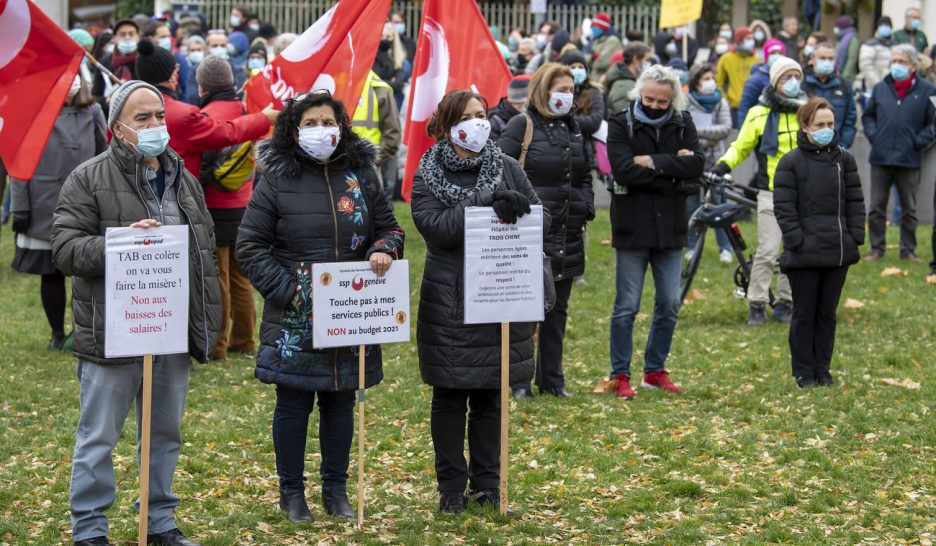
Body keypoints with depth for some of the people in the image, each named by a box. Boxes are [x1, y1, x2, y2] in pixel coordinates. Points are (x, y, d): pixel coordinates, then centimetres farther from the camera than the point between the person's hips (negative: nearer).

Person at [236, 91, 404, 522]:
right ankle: (291, 491, 17)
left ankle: (336, 488, 24)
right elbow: (250, 247, -4)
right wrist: (286, 290, -12)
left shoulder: (361, 175, 6)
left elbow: (389, 228, 14)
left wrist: (384, 250, -9)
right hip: (294, 317, -3)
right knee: (293, 402, 4)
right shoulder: (278, 181, -4)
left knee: (341, 401, 11)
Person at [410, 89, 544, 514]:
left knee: (490, 398, 9)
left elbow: (541, 220, 2)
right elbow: (435, 227, -16)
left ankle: (488, 484, 18)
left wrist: (514, 214, -19)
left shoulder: (507, 168, 7)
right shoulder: (429, 175, -1)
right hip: (448, 302, -2)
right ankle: (452, 488, 14)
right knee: (450, 398, 5)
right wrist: (488, 205, -25)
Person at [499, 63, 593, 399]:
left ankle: (551, 378, 19)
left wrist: (586, 208, 7)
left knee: (558, 308, 11)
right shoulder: (522, 126, -6)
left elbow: (585, 175, 22)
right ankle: (518, 380, 6)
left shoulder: (574, 128, 14)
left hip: (568, 233, 6)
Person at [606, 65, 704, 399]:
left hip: (670, 228, 4)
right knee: (627, 306, 0)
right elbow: (624, 170, -19)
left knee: (670, 305, 10)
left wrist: (653, 162, -17)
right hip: (632, 229, -4)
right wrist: (672, 169, -16)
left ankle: (655, 371, 23)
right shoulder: (621, 125, -5)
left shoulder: (682, 124, 6)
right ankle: (620, 375, 8)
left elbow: (696, 164, -10)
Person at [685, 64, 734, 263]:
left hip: (714, 161, 1)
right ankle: (692, 246, 17)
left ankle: (725, 248, 6)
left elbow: (726, 128, -10)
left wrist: (699, 131, -19)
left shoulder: (720, 103, 4)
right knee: (690, 205, 4)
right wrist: (707, 141, -15)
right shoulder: (685, 103, -2)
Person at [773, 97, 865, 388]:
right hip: (805, 254, -3)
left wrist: (855, 237, 1)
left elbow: (855, 201, 10)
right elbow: (784, 207, -5)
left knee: (827, 313, 10)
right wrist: (796, 241, -12)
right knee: (804, 314, 4)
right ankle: (804, 372, 12)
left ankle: (822, 369, 19)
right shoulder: (791, 162, -4)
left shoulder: (844, 159, 7)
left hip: (838, 252, 3)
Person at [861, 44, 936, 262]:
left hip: (909, 161, -2)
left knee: (909, 208, 9)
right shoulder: (881, 88, 7)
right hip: (881, 158, 2)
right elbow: (868, 116, 16)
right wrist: (873, 135, 1)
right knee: (876, 207, 5)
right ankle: (876, 248, 15)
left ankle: (908, 249, 18)